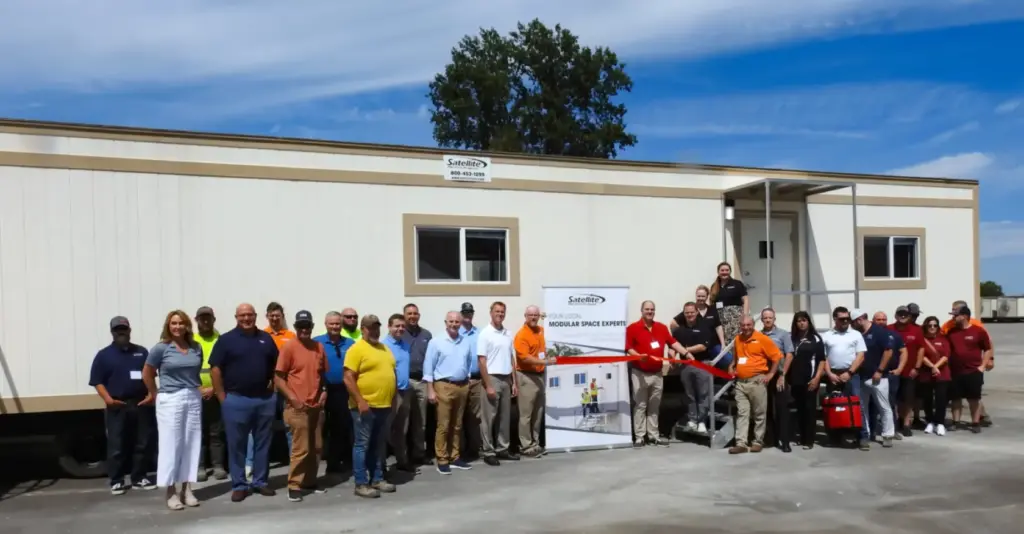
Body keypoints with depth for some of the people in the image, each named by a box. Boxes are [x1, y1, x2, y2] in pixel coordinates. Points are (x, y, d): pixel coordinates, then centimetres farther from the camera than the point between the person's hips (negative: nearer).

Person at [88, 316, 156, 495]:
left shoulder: (142, 352, 12)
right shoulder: (104, 355, 3)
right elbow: (98, 381, -1)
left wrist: (151, 394, -3)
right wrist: (107, 399, -16)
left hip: (141, 405, 3)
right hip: (117, 407, -3)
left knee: (142, 444, 7)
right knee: (116, 446, 1)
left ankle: (139, 478, 16)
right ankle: (116, 481, 11)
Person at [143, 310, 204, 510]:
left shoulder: (196, 347, 5)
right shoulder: (161, 348, -4)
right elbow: (147, 374, 2)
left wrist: (195, 388, 5)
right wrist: (157, 395, 5)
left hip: (194, 399, 4)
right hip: (170, 400, -4)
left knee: (191, 444, 6)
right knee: (170, 444, 1)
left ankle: (187, 489, 16)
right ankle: (171, 492, 10)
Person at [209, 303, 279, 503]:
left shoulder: (266, 338, 9)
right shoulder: (226, 339, -3)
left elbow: (276, 364, 17)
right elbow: (215, 369, -5)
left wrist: (273, 384, 5)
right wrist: (222, 397, -8)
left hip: (265, 399, 3)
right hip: (236, 400, -3)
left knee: (263, 443, 10)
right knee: (236, 445, 4)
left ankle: (260, 482, 21)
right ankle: (239, 485, 14)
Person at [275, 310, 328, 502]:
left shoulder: (319, 347, 8)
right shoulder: (288, 347, -7)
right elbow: (278, 378, -8)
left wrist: (324, 391, 4)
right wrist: (292, 398, -15)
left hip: (317, 406, 6)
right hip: (298, 406, -6)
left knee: (316, 447, 11)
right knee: (300, 448, -5)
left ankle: (309, 482, 23)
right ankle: (294, 486, 5)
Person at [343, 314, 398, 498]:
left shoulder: (384, 348, 14)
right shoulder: (356, 349, -10)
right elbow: (348, 379, -16)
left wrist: (393, 398, 16)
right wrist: (360, 401, -20)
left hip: (384, 405, 8)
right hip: (365, 406, -8)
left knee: (380, 445, 14)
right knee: (362, 444, -1)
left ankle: (377, 478, 24)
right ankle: (361, 484, 5)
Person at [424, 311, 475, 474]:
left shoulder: (466, 343, 9)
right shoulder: (436, 342, -5)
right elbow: (428, 367, -6)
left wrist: (467, 383, 10)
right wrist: (430, 390, -11)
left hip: (462, 386, 5)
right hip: (444, 386, -5)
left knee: (457, 425, 12)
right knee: (443, 425, -3)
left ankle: (454, 457, 20)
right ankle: (442, 460, 4)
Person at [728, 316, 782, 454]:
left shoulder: (762, 339, -7)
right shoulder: (738, 339, 11)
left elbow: (777, 356, -6)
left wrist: (771, 374, -7)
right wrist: (733, 366, 13)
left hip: (757, 381, -5)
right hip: (740, 382, 5)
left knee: (759, 414, 5)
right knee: (741, 413, 2)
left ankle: (758, 442, 15)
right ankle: (741, 443, 2)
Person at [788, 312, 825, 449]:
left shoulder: (815, 338, 2)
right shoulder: (791, 338, 11)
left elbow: (821, 360, -2)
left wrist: (817, 377, -11)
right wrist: (787, 378, 6)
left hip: (810, 379, -3)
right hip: (795, 380, 3)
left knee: (810, 408, -2)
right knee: (799, 409, 8)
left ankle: (809, 440, 1)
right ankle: (802, 437, 16)